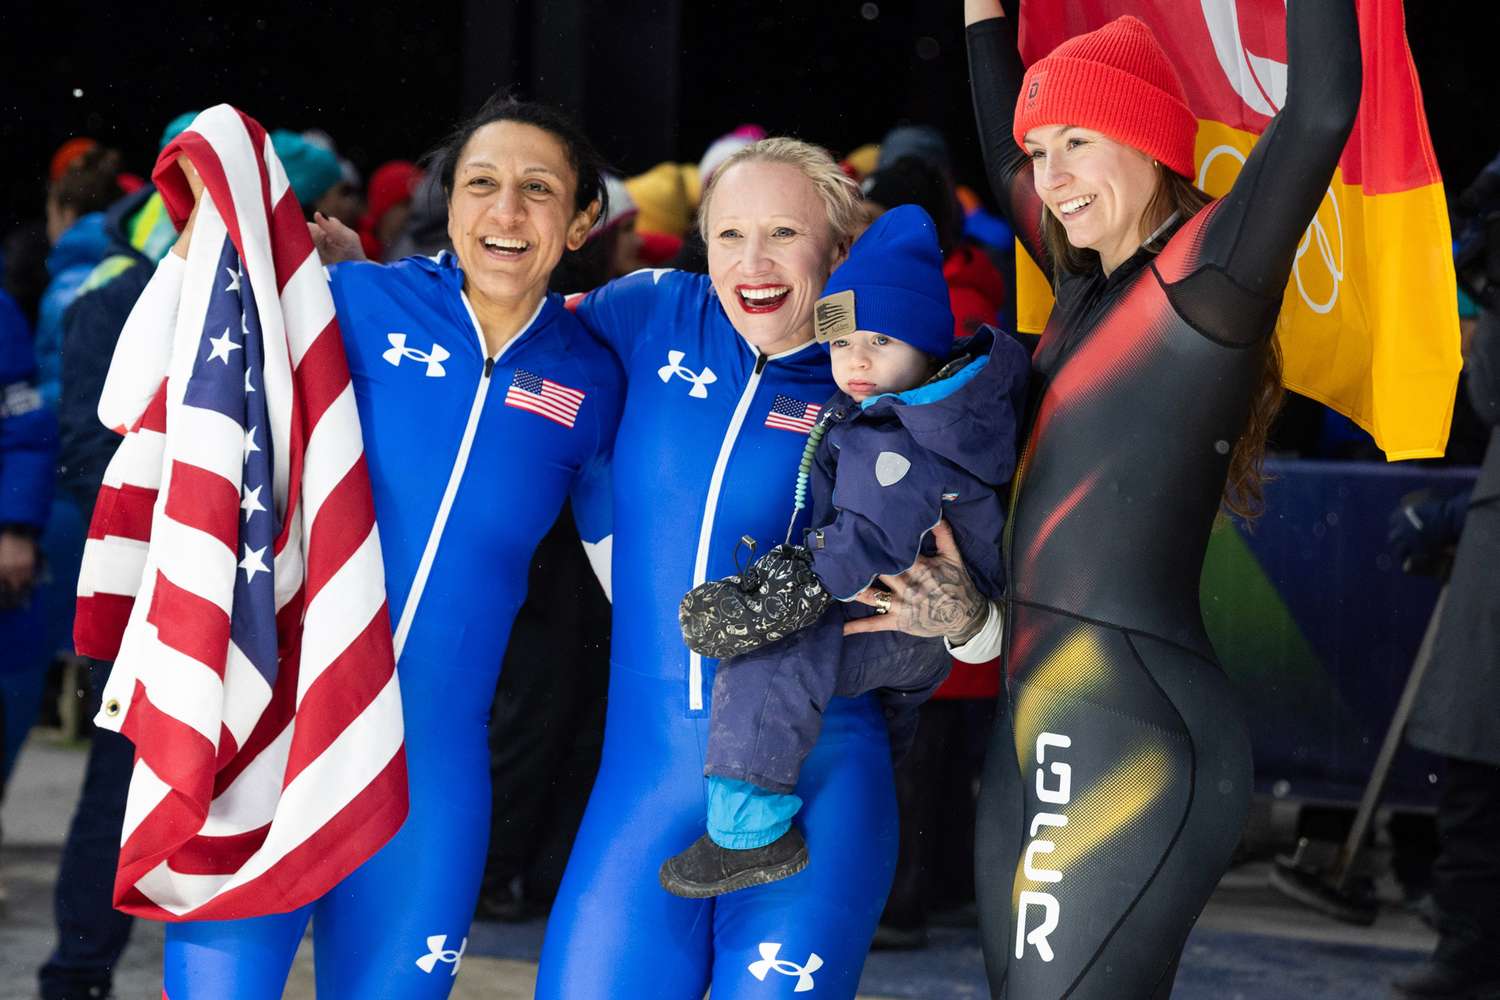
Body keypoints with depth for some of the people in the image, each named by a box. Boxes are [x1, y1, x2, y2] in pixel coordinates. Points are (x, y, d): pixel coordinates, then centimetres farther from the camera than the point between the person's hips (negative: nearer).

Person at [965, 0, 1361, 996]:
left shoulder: (1207, 268, -6)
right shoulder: (1093, 284, 16)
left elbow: (1320, 112, -21)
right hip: (1039, 724, 9)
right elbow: (1006, 161, 35)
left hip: (1142, 727, -9)